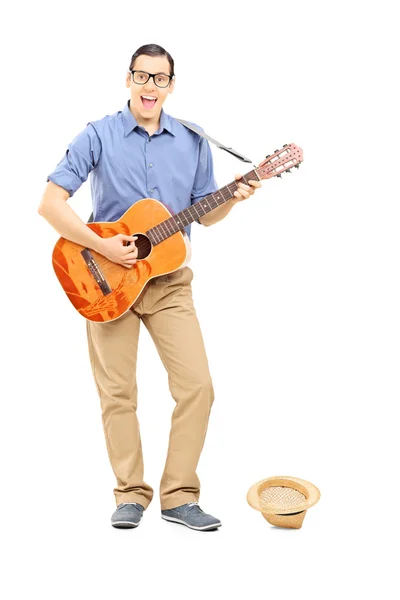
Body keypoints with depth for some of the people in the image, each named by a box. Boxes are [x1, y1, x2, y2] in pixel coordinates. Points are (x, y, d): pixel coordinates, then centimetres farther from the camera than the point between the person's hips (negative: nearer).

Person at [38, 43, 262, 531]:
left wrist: (232, 198, -9)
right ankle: (131, 494, 17)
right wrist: (100, 245, -18)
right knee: (117, 392, 2)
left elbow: (204, 216, 12)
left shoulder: (193, 143, 6)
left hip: (169, 282, 3)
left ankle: (179, 496, 7)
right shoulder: (98, 136, -4)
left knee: (197, 386, -6)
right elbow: (49, 203, -10)